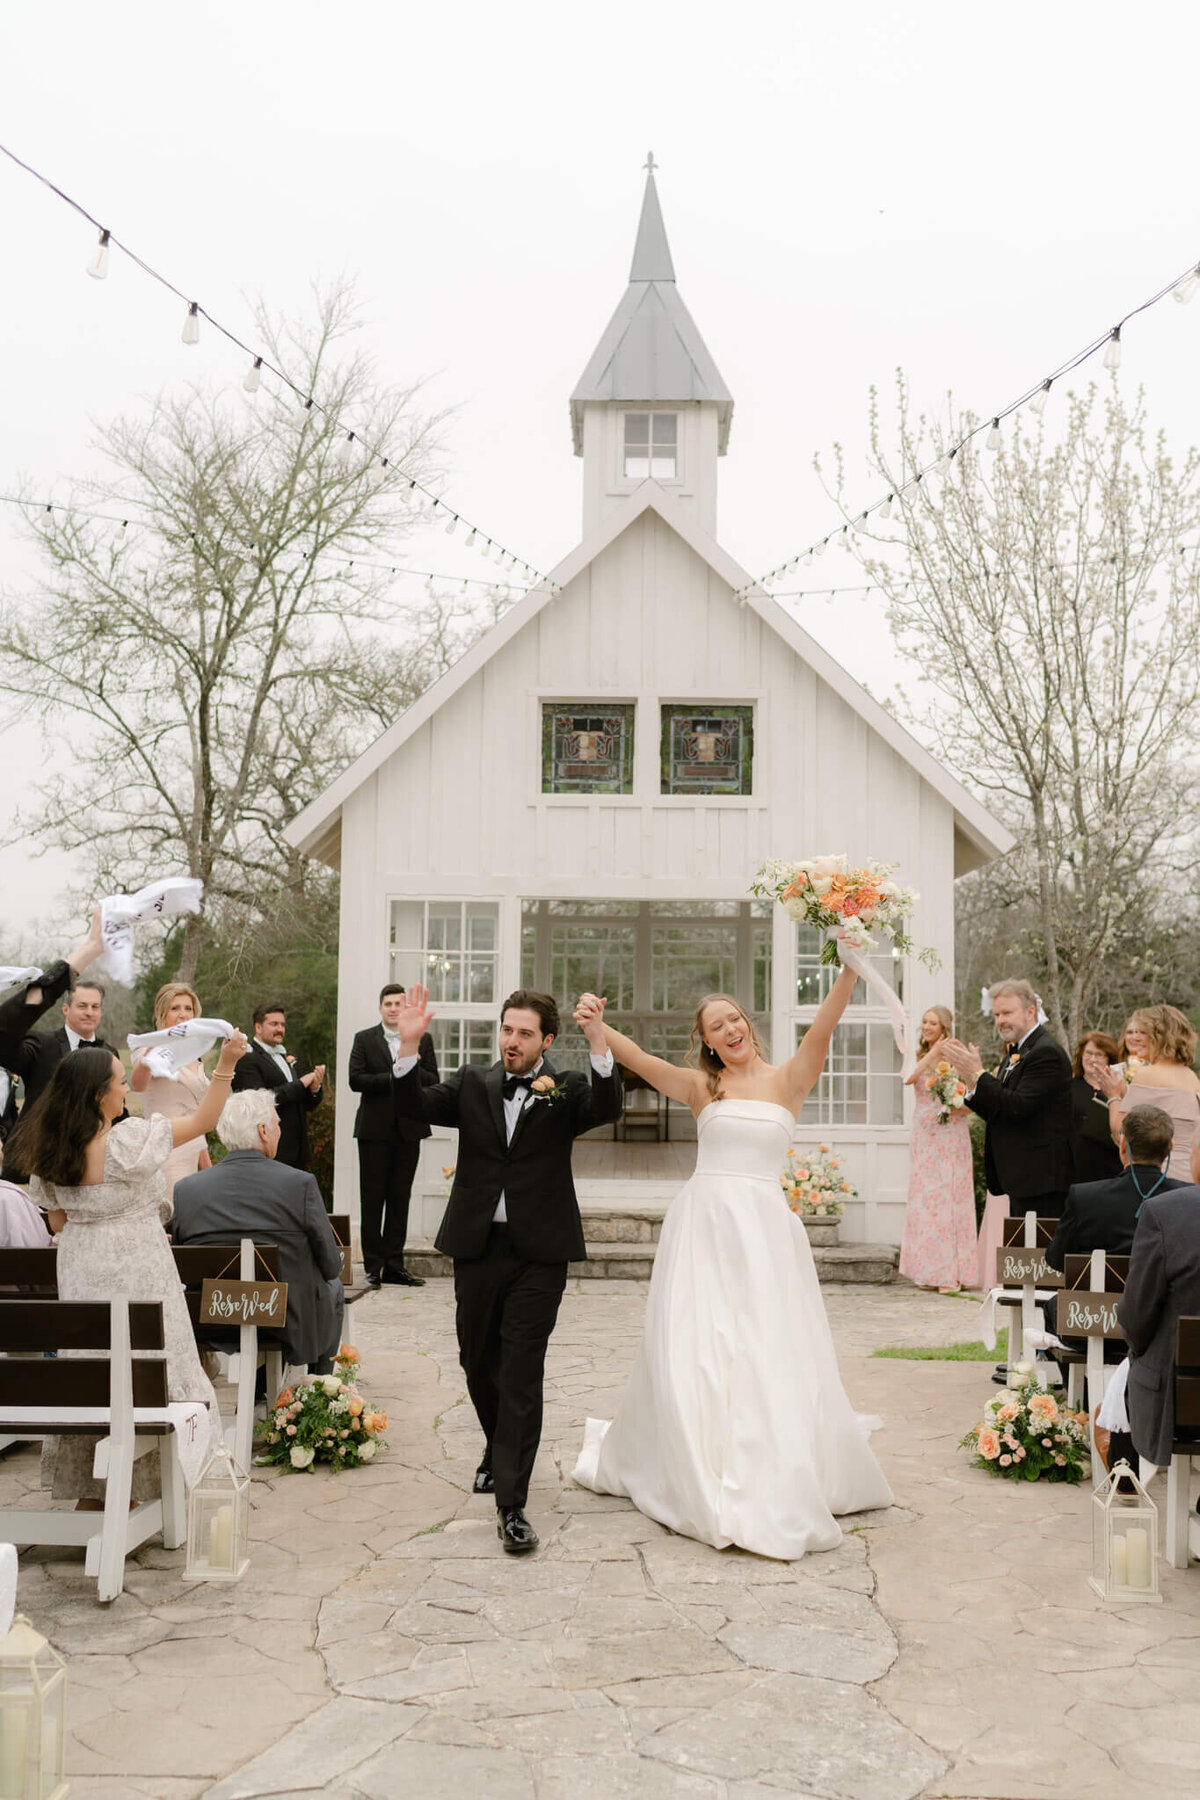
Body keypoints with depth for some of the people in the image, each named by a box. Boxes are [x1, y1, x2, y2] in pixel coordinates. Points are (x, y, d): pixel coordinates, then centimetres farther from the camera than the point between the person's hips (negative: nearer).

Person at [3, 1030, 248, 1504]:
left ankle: (87, 1486, 22)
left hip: (82, 1276, 6)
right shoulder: (130, 1140, -20)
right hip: (136, 1273, -6)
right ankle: (133, 1485, 10)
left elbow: (58, 1222, 7)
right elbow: (202, 1120, -14)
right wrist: (226, 1065, -12)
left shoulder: (49, 1151, -1)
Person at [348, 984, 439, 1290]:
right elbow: (356, 1080, -7)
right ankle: (373, 1265, 6)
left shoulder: (423, 1040, 8)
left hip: (408, 1130, 2)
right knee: (372, 1199, 0)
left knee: (400, 1199, 6)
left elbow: (432, 1081, 1)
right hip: (375, 1129, -2)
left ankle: (394, 1264, 12)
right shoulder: (364, 1039, 4)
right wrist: (394, 1076, -15)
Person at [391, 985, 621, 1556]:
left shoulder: (566, 1089, 0)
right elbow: (416, 1107, -5)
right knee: (479, 1363, 18)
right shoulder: (472, 1083, 7)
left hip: (539, 1252, -3)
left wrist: (598, 1043, -34)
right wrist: (410, 1046, -21)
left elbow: (606, 1108, -19)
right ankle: (499, 1452, 45)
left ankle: (511, 1504, -2)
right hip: (478, 1246, 4)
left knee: (521, 1373, -5)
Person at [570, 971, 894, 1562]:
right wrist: (597, 1027, -23)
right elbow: (634, 1057, -4)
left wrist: (850, 969, -25)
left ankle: (774, 1484, 14)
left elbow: (823, 1026, -10)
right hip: (704, 1222, 1)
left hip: (763, 1227, 0)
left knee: (768, 1352, 0)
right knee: (692, 1347, 0)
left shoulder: (786, 1080, 6)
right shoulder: (701, 1086, 8)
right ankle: (700, 1481, 15)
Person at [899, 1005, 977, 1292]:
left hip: (950, 1138, -5)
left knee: (949, 1199, -5)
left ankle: (952, 1273, -2)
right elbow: (908, 1079, -10)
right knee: (924, 1201, 5)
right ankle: (929, 1270, 11)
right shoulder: (919, 1057, 11)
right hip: (923, 1138, 5)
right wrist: (932, 1054, -10)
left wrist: (958, 1108, -21)